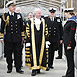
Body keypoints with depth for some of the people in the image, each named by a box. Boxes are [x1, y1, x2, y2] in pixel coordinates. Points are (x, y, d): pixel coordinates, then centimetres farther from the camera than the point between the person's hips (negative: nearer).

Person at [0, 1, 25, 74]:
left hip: (17, 38, 1)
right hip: (8, 39, -1)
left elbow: (21, 27, 12)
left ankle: (18, 68, 10)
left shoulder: (18, 15, 7)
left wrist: (22, 36, 11)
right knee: (8, 54, 6)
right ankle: (9, 68, 19)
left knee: (18, 54, 3)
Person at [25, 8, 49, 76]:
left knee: (41, 55, 6)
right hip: (33, 42, -3)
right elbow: (28, 32, 0)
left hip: (41, 42, 3)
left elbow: (46, 32, 10)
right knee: (34, 55, -5)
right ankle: (34, 69, -4)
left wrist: (46, 40, 3)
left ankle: (38, 68, 18)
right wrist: (28, 42, -4)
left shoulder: (43, 21, 10)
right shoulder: (30, 21, 2)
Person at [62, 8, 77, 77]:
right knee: (68, 58, 14)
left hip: (70, 43, -10)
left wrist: (69, 45, -19)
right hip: (66, 43, 10)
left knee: (70, 59, -3)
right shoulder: (69, 21, 14)